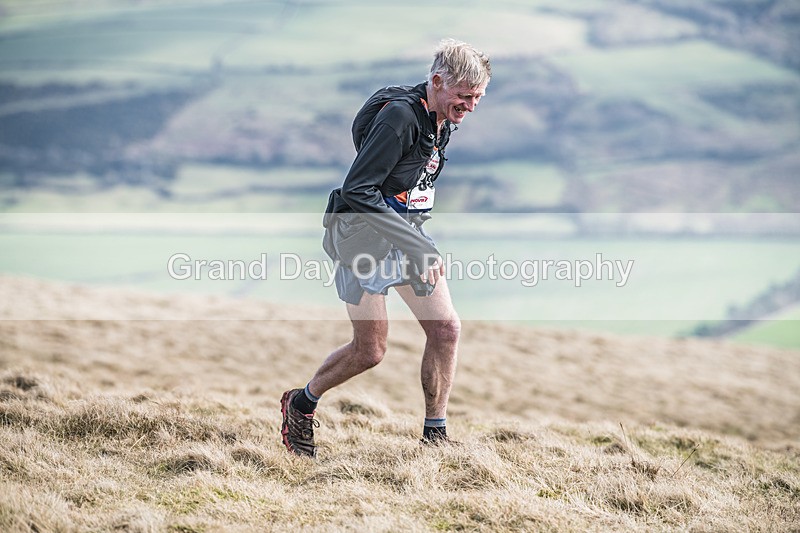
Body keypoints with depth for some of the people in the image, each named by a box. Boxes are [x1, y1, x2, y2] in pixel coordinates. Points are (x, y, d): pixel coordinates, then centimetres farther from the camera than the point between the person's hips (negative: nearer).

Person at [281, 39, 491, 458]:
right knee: (370, 351, -3)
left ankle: (434, 435, 8)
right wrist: (415, 245, -28)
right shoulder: (399, 115, -24)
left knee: (446, 329, -3)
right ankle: (300, 405, 22)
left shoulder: (445, 121, 5)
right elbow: (357, 191, -27)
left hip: (409, 234, 8)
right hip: (365, 236, -8)